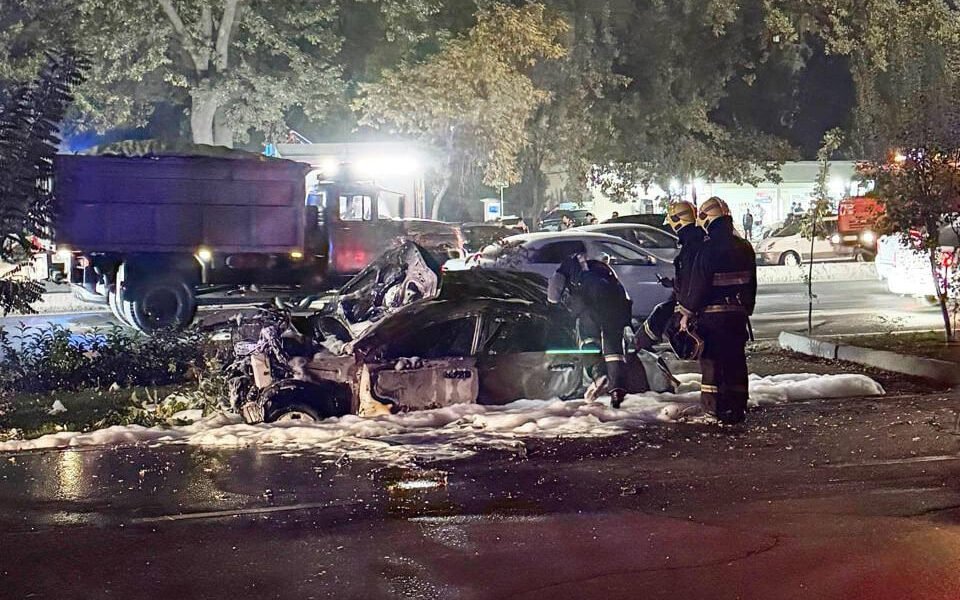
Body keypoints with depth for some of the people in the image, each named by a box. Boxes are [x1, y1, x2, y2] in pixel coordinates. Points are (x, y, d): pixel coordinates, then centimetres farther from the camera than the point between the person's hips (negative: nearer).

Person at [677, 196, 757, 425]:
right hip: (738, 313, 6)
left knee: (712, 361, 2)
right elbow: (751, 284, 14)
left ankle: (715, 406, 2)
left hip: (713, 314, -6)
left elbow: (698, 286, -15)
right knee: (736, 359, 12)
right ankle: (738, 408, 15)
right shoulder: (745, 248, 7)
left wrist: (687, 313, -5)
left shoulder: (709, 249, -16)